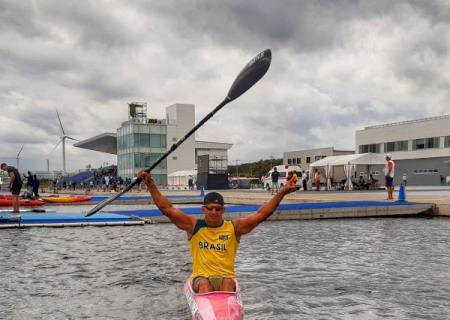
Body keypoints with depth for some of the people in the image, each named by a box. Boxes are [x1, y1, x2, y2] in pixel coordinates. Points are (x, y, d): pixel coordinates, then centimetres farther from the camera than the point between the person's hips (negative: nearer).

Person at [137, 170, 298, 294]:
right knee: (204, 284, -33)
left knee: (228, 283, -33)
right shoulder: (194, 225, 8)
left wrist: (282, 192, -6)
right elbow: (167, 208, 3)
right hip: (200, 277, 0)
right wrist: (150, 184, -4)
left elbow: (262, 213, 2)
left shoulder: (234, 227, 8)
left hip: (226, 277, 0)